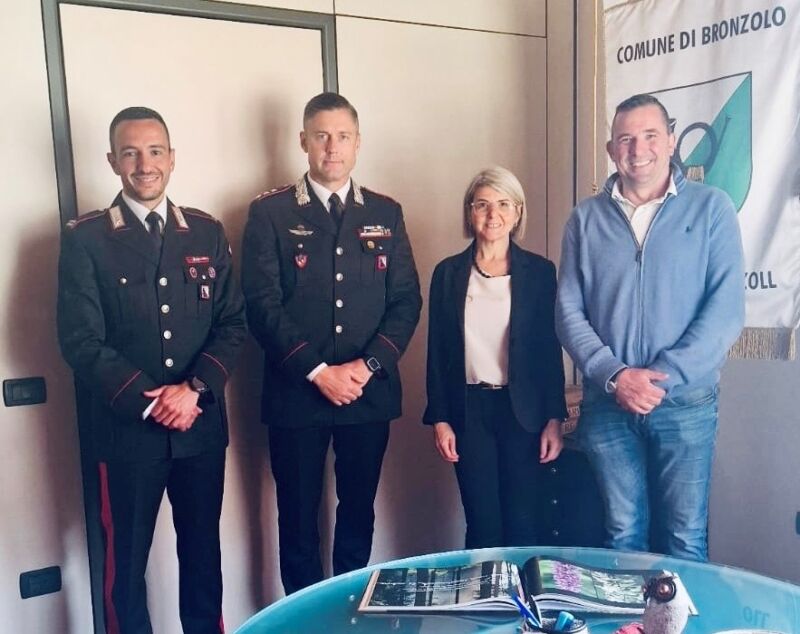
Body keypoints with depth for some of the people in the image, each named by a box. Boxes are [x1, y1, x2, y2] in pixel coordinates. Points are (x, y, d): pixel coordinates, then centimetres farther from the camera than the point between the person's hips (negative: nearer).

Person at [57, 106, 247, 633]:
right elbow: (81, 341, -9)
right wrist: (150, 402, -15)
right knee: (126, 560, 12)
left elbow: (233, 323, 2)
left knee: (203, 551, 17)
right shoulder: (85, 239, -3)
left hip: (202, 426, 3)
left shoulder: (207, 233, 5)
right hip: (127, 430, -2)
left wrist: (194, 388, -13)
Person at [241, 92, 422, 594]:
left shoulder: (386, 213, 8)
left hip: (370, 393, 3)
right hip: (296, 393, -2)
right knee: (298, 516, 9)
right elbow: (263, 305, -8)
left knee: (359, 512, 15)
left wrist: (367, 366, -10)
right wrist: (318, 372, -15)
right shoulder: (270, 213, -1)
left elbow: (407, 301, 4)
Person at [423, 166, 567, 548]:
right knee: (482, 526, 6)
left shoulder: (540, 271, 1)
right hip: (468, 410, 1)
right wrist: (439, 419, 0)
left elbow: (551, 349, 2)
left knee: (521, 523, 5)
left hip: (522, 410, 0)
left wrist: (554, 419, -2)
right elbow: (437, 351, 4)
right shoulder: (448, 272, 3)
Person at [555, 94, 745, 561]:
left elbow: (726, 309, -6)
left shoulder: (711, 208, 1)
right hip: (607, 403, 2)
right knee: (622, 535, 11)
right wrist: (613, 376, -12)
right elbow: (569, 311, 2)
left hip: (685, 403, -1)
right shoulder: (586, 219, 6)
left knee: (684, 539, 6)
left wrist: (664, 377, -14)